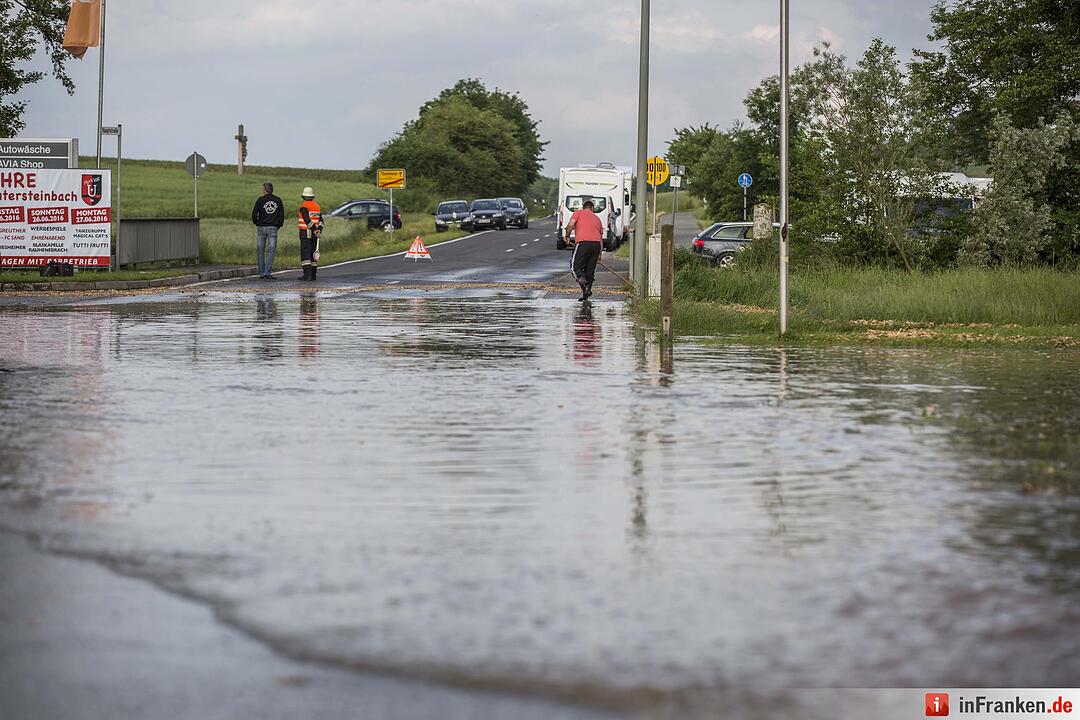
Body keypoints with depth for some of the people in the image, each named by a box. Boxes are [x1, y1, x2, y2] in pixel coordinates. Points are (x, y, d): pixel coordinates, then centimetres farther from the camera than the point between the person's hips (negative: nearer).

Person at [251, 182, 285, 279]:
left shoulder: (261, 200, -4)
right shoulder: (278, 200, 4)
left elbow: (254, 214, -7)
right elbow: (282, 215, 4)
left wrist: (256, 223, 10)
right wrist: (278, 225, 15)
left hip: (261, 227, -1)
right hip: (273, 227, 1)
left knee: (260, 251, 8)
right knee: (271, 250, 0)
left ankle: (261, 273, 10)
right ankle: (268, 272, -10)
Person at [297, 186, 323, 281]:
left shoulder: (304, 206, -12)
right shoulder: (317, 206, 12)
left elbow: (308, 220, -20)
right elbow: (320, 221, 9)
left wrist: (315, 230, -16)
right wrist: (319, 231, -1)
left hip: (305, 233, -7)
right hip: (314, 234, 7)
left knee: (305, 255, -8)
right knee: (313, 254, 10)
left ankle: (307, 274, -16)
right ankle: (313, 274, 10)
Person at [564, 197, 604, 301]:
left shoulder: (578, 213, 11)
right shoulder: (597, 218, 25)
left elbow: (571, 224, -8)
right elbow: (601, 237, 24)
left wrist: (567, 236, 8)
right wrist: (599, 254, 27)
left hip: (583, 243, -5)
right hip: (596, 244, 5)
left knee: (576, 266, 1)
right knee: (590, 269, 11)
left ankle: (583, 281, -26)